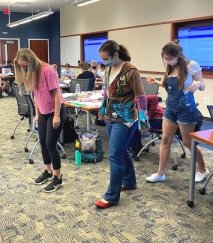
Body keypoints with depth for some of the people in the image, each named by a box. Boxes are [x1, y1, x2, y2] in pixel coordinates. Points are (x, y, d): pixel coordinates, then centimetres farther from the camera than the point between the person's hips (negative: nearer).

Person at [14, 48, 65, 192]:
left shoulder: (47, 70, -20)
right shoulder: (30, 73, 4)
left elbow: (57, 93, -20)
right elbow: (36, 95, 11)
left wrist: (57, 116, -21)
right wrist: (37, 114, 12)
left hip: (55, 111, -8)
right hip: (43, 112, 8)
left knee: (50, 144, -6)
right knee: (43, 142, 12)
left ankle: (57, 178, 8)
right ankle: (47, 172, 30)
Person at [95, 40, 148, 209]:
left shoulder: (130, 71, -17)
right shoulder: (109, 69, 6)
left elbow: (140, 96, -16)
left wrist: (143, 117, -18)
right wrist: (103, 109, 25)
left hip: (125, 119, -8)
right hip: (111, 117, 8)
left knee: (115, 155, -6)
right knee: (121, 152, 18)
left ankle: (112, 196, 5)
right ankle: (129, 182, 37)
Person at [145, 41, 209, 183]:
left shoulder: (191, 65, -11)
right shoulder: (170, 69, 7)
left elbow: (202, 87, -7)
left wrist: (198, 83, -29)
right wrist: (156, 82, 16)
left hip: (186, 109, -6)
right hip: (170, 108, 7)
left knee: (188, 142, 4)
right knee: (166, 140, 6)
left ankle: (203, 170, 27)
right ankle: (161, 174, 16)